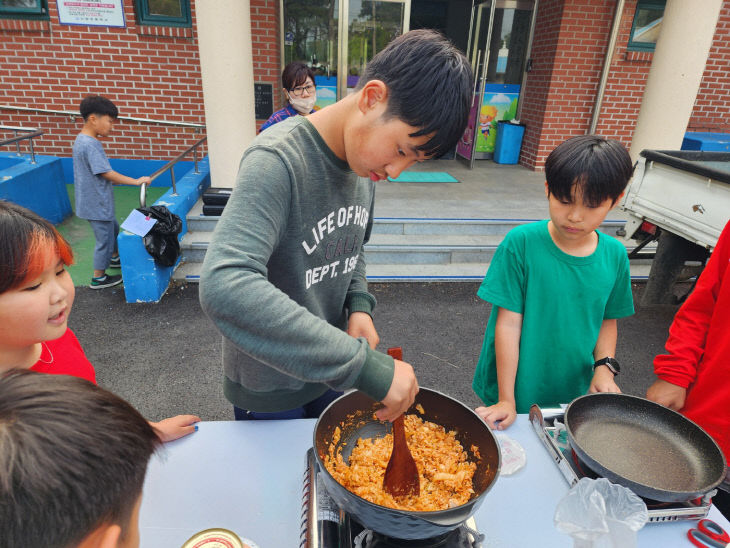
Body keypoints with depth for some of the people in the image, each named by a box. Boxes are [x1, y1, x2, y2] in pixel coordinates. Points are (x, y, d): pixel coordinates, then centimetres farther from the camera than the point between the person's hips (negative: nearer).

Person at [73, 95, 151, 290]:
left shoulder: (82, 140, 8)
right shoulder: (90, 145, -24)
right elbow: (107, 173, -25)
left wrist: (116, 180, 14)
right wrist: (136, 181, -23)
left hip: (96, 202, 11)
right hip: (97, 204, -10)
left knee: (113, 229, 28)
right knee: (104, 239, 3)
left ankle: (114, 258, 49)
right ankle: (98, 278, 16)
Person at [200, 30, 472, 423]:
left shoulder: (365, 157, -4)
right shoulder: (277, 160, -29)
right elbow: (224, 288, -43)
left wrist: (359, 305, -10)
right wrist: (364, 364, -42)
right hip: (268, 389, -6)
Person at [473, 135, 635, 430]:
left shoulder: (615, 255, -5)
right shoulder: (521, 243, -18)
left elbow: (608, 319, 9)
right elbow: (508, 323, -17)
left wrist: (604, 367, -7)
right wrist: (507, 400, -15)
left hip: (575, 393, 4)